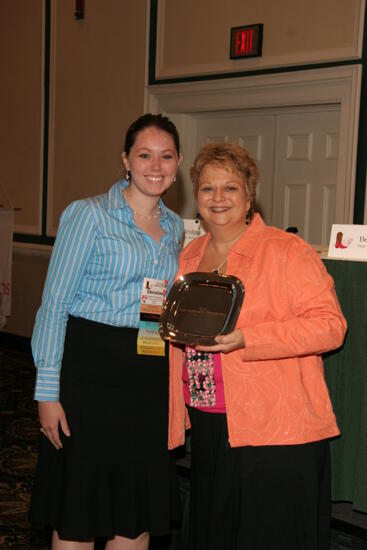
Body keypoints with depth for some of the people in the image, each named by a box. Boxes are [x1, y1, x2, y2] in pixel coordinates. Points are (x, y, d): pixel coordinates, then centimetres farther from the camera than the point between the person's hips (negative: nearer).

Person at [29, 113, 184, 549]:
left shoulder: (175, 227, 12)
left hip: (149, 377, 6)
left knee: (139, 514, 11)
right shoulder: (88, 215, -6)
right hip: (90, 369, -5)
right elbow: (54, 304, -9)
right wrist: (47, 391, -13)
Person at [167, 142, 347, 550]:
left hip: (276, 437, -6)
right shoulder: (189, 257, 12)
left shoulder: (286, 251, -9)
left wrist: (245, 339, -25)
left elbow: (329, 325, -17)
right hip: (207, 430, 7)